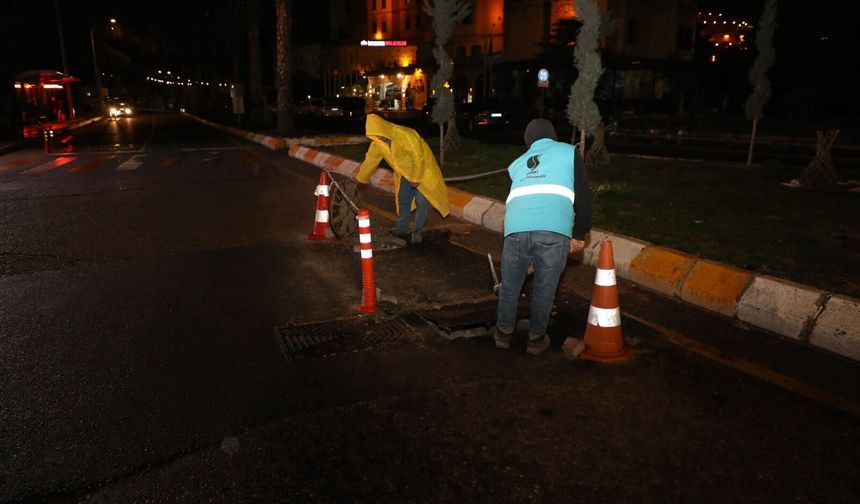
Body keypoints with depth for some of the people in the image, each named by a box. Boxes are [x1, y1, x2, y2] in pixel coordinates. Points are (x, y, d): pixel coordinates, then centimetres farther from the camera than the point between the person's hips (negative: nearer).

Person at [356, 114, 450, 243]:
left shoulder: (404, 135, -31)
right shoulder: (377, 143, -9)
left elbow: (418, 156, -28)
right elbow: (370, 161, 5)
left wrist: (416, 178, -22)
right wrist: (360, 179, 11)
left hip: (421, 168, -7)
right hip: (405, 172, 7)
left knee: (422, 201, -8)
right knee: (403, 200, 11)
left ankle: (417, 231, 2)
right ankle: (402, 228, 24)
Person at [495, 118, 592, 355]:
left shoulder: (517, 163, 31)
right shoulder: (569, 152, 20)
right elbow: (583, 195, 10)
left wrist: (526, 255, 45)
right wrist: (579, 234, 19)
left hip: (516, 229, 3)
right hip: (554, 231, -2)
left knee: (510, 284, 20)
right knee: (545, 288, 14)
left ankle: (504, 333, 36)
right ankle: (536, 338, 29)